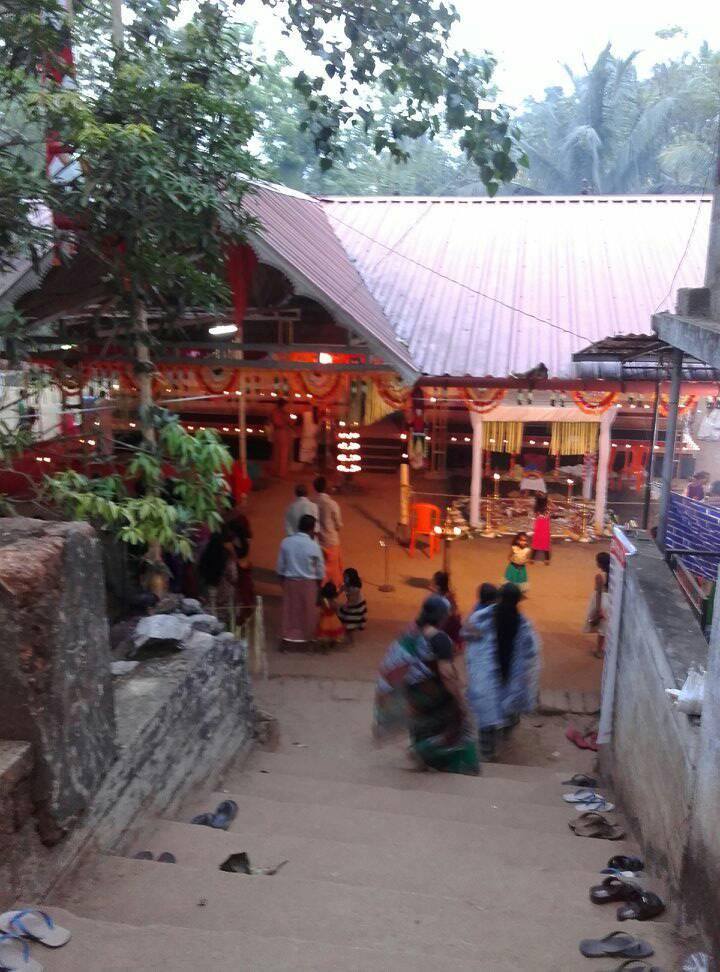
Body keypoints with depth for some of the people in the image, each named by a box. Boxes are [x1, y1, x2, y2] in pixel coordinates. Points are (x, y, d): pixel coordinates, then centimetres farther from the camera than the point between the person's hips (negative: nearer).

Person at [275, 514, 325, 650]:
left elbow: (280, 567, 1)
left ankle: (285, 640, 17)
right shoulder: (313, 545, -17)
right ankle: (308, 637, 27)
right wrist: (319, 586, 7)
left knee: (289, 610, 13)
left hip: (290, 581, 3)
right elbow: (320, 570, -8)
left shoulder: (286, 542, -7)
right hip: (308, 583, -3)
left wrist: (283, 582, 15)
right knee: (308, 612, 13)